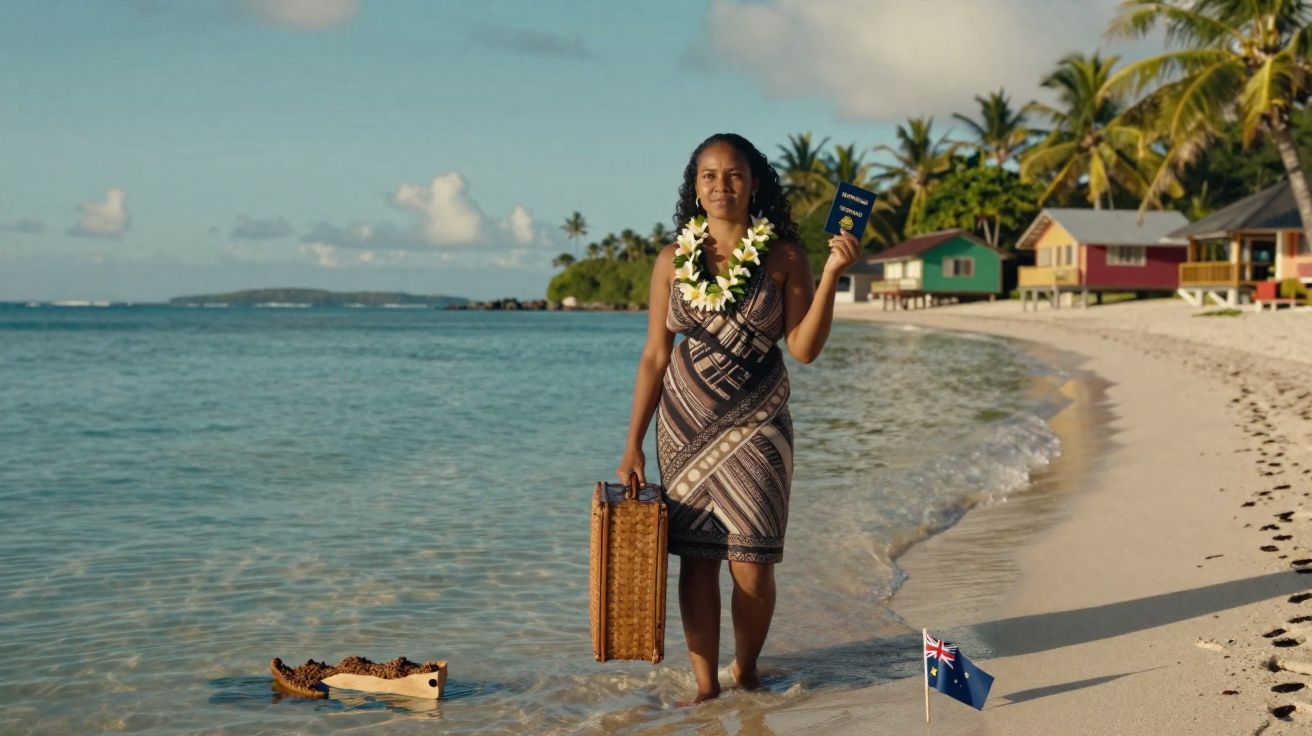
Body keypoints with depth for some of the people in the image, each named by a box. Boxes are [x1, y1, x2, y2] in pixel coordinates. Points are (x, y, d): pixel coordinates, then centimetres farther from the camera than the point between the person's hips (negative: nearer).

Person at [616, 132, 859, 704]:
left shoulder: (783, 258, -1)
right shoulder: (673, 260, 3)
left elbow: (805, 349, -7)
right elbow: (655, 356, 5)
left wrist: (831, 275, -17)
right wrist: (633, 445, 2)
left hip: (755, 423, -1)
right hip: (685, 424, 2)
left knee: (751, 566, -4)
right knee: (696, 560, 2)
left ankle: (746, 669, 21)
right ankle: (705, 684, 13)